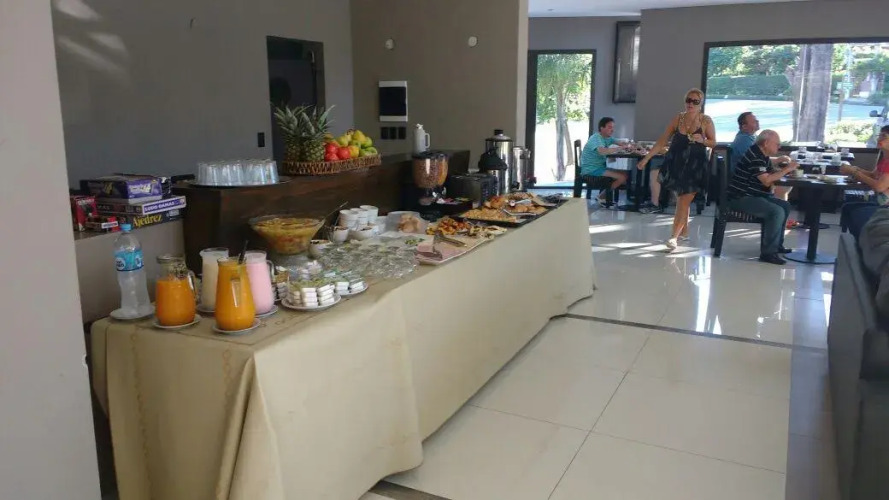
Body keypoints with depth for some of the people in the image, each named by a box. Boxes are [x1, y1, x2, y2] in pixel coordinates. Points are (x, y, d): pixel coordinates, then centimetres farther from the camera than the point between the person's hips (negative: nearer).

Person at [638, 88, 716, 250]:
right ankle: (684, 231, 28)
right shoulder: (678, 118, 2)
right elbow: (662, 141, 3)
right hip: (676, 162, 3)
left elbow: (713, 142, 3)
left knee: (684, 201, -9)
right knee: (682, 199, 12)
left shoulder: (706, 121, -4)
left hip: (695, 165, -3)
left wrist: (702, 140, -20)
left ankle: (674, 236, -9)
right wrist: (646, 158, -2)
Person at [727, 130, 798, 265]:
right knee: (777, 211, -23)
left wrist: (787, 169, -4)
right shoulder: (754, 157, -19)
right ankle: (768, 252, -19)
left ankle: (777, 244, 18)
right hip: (742, 198, -11)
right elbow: (767, 181, -23)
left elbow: (771, 177, 11)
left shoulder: (763, 156, 13)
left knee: (785, 206, 11)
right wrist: (786, 169, -14)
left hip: (754, 195, 11)